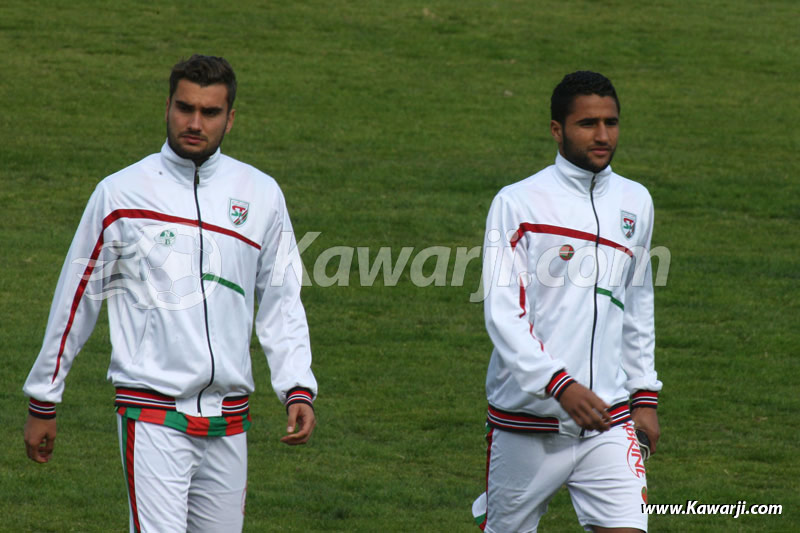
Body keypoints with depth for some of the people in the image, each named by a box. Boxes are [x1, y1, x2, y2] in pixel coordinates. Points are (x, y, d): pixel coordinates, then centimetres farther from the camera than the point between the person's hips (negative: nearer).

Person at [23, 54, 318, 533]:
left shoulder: (261, 194, 8)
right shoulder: (121, 193, 0)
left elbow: (281, 301, 13)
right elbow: (77, 300, 7)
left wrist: (298, 389, -1)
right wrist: (43, 402, 11)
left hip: (229, 421, 4)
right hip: (153, 416, -4)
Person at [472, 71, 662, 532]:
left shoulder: (635, 203, 10)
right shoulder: (518, 203, -7)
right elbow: (502, 314, -13)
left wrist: (644, 395, 18)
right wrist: (559, 385, -24)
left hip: (608, 422, 4)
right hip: (528, 421, -4)